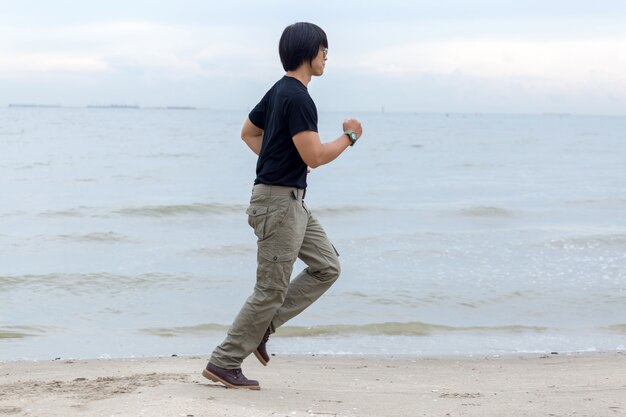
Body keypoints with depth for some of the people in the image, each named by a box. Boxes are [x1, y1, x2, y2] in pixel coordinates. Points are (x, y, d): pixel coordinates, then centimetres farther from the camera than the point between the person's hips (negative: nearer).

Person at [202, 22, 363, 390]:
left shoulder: (280, 90, 13)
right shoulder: (298, 98, -19)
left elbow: (249, 132, 24)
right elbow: (314, 156, -23)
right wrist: (349, 136, -8)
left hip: (292, 201, 10)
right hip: (279, 201, -10)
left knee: (327, 267, 11)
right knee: (271, 290, -4)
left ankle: (262, 326, 13)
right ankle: (224, 363, 5)